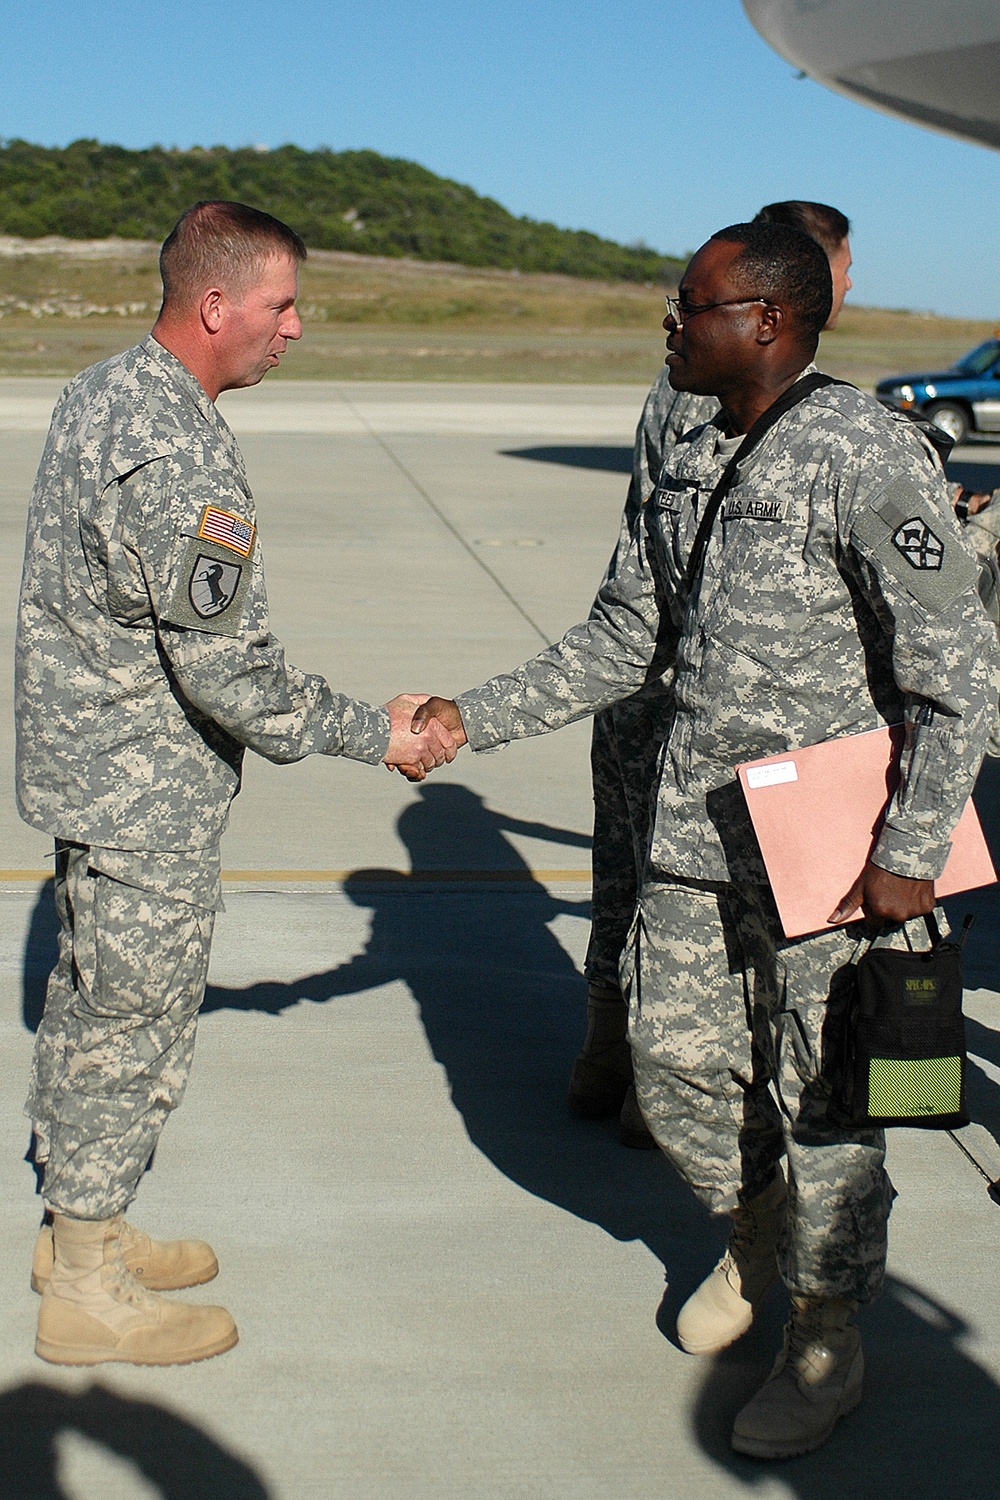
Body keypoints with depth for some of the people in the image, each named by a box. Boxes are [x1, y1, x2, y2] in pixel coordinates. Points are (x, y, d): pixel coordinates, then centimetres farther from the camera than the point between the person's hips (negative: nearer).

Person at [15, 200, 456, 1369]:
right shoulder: (178, 455, -26)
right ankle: (87, 1292, 17)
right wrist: (375, 734, -15)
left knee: (91, 999, 20)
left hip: (89, 758, 10)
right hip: (145, 790, -10)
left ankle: (80, 1229, 36)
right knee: (132, 1020, 3)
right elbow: (224, 667, -26)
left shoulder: (102, 390, 6)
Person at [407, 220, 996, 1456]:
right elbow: (622, 641, 15)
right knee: (674, 1061, 14)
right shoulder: (692, 462, 8)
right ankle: (753, 1236, 43)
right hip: (695, 840, 7)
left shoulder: (870, 456, -15)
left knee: (817, 1095, 4)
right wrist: (475, 718, 8)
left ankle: (827, 1342, 25)